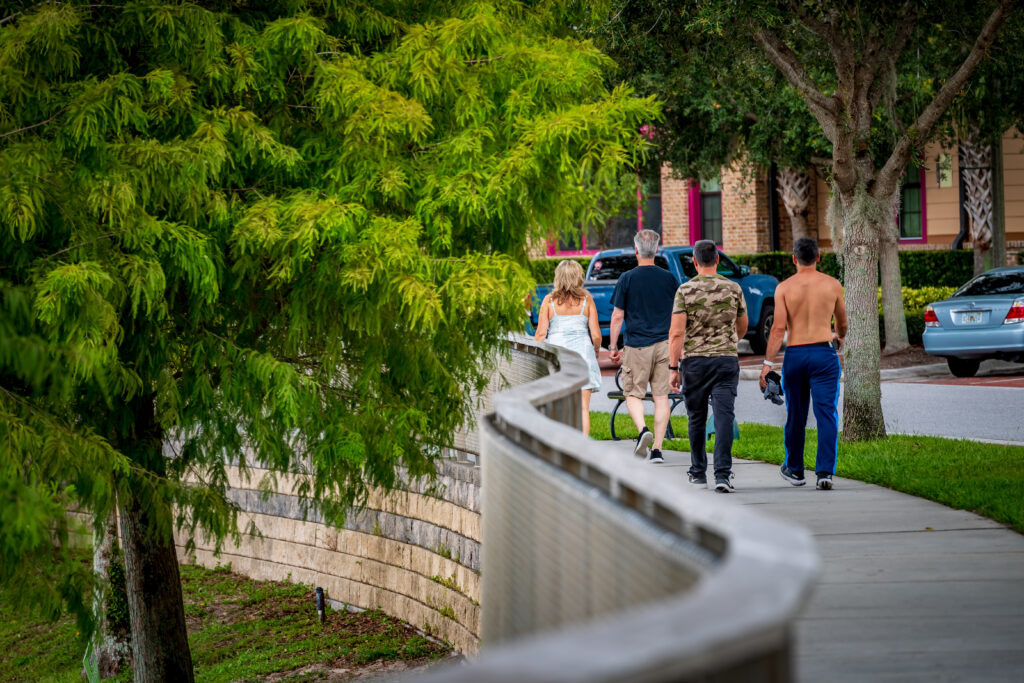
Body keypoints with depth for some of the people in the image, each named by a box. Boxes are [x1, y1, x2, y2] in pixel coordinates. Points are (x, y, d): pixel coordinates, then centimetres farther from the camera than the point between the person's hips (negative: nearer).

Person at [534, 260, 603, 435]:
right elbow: (596, 335, 1)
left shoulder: (549, 300, 1)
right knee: (582, 408, 0)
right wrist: (596, 351, 20)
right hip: (582, 352, 0)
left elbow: (541, 333, -2)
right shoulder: (586, 300, 2)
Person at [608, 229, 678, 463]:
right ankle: (657, 449, 3)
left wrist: (612, 347, 5)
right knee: (661, 396, 5)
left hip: (637, 345, -3)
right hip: (664, 345, 3)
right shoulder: (668, 278, 4)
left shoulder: (627, 279, -5)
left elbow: (617, 315, -4)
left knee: (633, 394, 8)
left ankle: (642, 429, -19)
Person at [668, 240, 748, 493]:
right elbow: (742, 327, 16)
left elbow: (676, 333, -10)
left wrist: (673, 368, -7)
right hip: (727, 359, 0)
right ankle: (722, 474, -16)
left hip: (694, 360, 0)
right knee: (724, 417, -5)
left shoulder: (685, 290, -4)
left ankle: (698, 471, 25)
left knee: (697, 418, 14)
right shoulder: (733, 288, 2)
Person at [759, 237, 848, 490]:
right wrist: (839, 337, 40)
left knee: (795, 415, 13)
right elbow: (842, 322, 17)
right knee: (827, 414, -2)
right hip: (824, 353, 0)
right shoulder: (832, 285, 3)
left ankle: (795, 470, 27)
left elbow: (779, 328, -8)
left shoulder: (784, 288, -1)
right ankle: (825, 472, -13)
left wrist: (768, 363, -7)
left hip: (795, 355, 1)